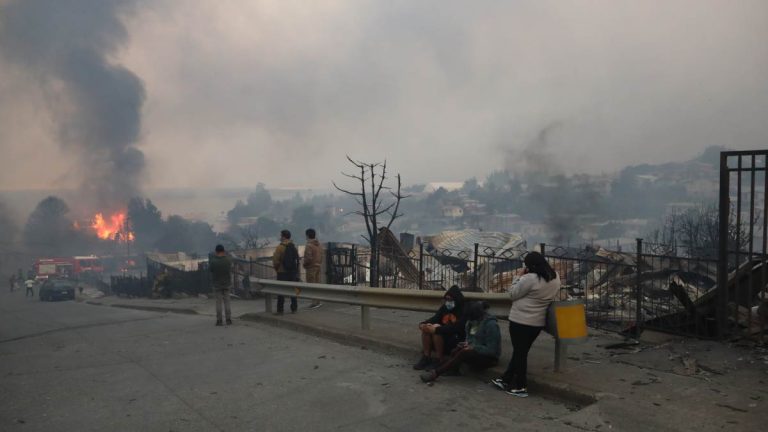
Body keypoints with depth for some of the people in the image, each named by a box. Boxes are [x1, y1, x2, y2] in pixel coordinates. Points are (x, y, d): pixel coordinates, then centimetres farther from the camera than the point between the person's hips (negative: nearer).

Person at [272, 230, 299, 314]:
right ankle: (294, 309, 15)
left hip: (282, 272, -5)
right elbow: (297, 260, 7)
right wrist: (296, 271, 13)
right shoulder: (294, 247, 6)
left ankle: (280, 310, 1)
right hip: (293, 272, 6)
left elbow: (276, 260, -15)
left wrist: (276, 268, 3)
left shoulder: (280, 247, -13)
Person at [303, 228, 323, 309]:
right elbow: (321, 257, 10)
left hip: (311, 267, -8)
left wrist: (304, 264, -5)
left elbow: (308, 258, -21)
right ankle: (318, 301, 17)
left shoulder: (309, 246, -17)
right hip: (318, 266, 8)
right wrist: (319, 264, 17)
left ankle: (315, 302, -4)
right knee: (317, 284, 13)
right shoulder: (319, 245, 9)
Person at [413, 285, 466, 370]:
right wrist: (423, 324, -20)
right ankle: (426, 358, -9)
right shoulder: (444, 308, 8)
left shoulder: (463, 311, -15)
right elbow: (434, 319, 2)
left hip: (456, 341, -7)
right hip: (444, 335, 7)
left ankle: (438, 360, -14)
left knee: (437, 332, -30)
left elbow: (456, 328, -28)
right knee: (426, 329, -15)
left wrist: (437, 329, -35)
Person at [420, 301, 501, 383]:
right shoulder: (472, 321, 4)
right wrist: (468, 343, -5)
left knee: (464, 353, -32)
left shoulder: (490, 324, -19)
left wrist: (474, 347, -25)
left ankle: (435, 373, -36)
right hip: (475, 352, 8)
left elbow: (491, 350, -19)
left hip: (489, 358, -8)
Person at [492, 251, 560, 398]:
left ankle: (520, 387, 11)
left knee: (519, 353, 4)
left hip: (521, 321, -8)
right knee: (522, 352, 17)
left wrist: (522, 278, -4)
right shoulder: (555, 278, 2)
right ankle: (506, 379, 27)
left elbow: (513, 294, -12)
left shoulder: (530, 278, -23)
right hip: (538, 322, 8)